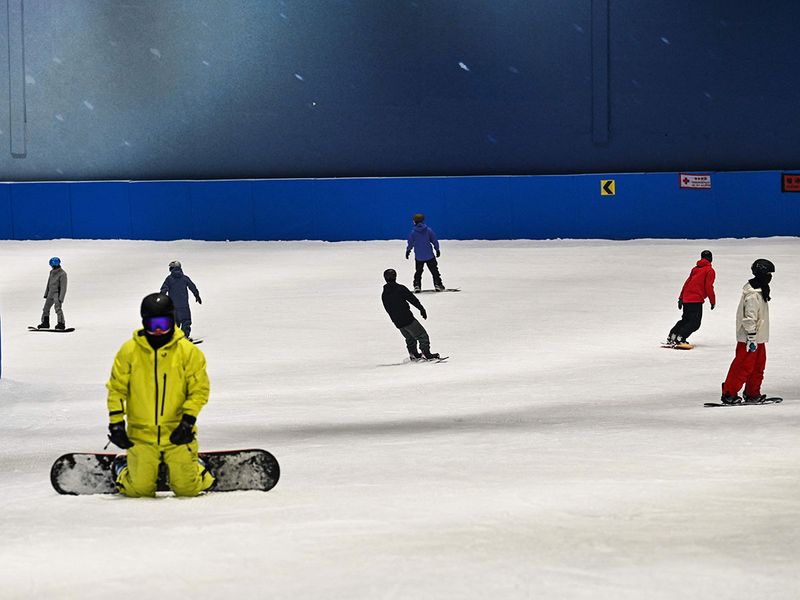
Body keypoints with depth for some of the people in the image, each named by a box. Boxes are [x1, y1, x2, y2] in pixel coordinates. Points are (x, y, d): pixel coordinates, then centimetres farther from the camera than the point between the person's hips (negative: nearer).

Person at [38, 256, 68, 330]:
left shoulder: (62, 274, -17)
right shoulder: (52, 272, 7)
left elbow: (63, 287, -18)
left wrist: (61, 298, -22)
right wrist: (46, 294, 19)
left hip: (57, 293, -8)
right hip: (51, 293, 8)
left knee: (57, 308, -18)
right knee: (46, 308, 11)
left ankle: (61, 324, -13)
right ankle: (45, 323, 22)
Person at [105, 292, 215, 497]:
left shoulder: (188, 351, -2)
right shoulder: (129, 351, 0)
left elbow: (199, 390, 1)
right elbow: (116, 388, 5)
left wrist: (188, 421, -11)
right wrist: (116, 423, -3)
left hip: (177, 434, 0)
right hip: (141, 434, 0)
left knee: (186, 488, -3)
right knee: (140, 489, -4)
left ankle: (199, 471, 32)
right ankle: (122, 469, 30)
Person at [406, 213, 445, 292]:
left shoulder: (413, 232, -6)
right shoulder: (428, 230, -6)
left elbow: (410, 243, 0)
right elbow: (434, 241, -1)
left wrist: (408, 251, 16)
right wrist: (437, 250, 12)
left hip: (418, 257, 1)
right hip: (429, 255, 0)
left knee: (418, 272, 14)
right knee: (434, 270, 9)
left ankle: (417, 286, 7)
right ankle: (437, 285, 6)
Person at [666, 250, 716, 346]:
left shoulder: (695, 269, 16)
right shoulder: (709, 270, -4)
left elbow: (687, 283, 17)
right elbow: (708, 287, -11)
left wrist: (681, 298, 21)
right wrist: (713, 301, -1)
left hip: (686, 298, 7)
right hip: (696, 300, -7)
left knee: (685, 320, 22)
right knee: (695, 323, -6)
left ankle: (671, 337, 19)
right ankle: (680, 339, -18)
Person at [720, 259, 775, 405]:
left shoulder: (760, 290, 13)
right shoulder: (753, 295, -21)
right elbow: (749, 318, -23)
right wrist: (751, 338, -23)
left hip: (758, 338, 10)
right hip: (749, 338, -10)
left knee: (758, 366, 14)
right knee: (744, 366, -5)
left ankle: (752, 394, 23)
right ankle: (729, 394, 1)